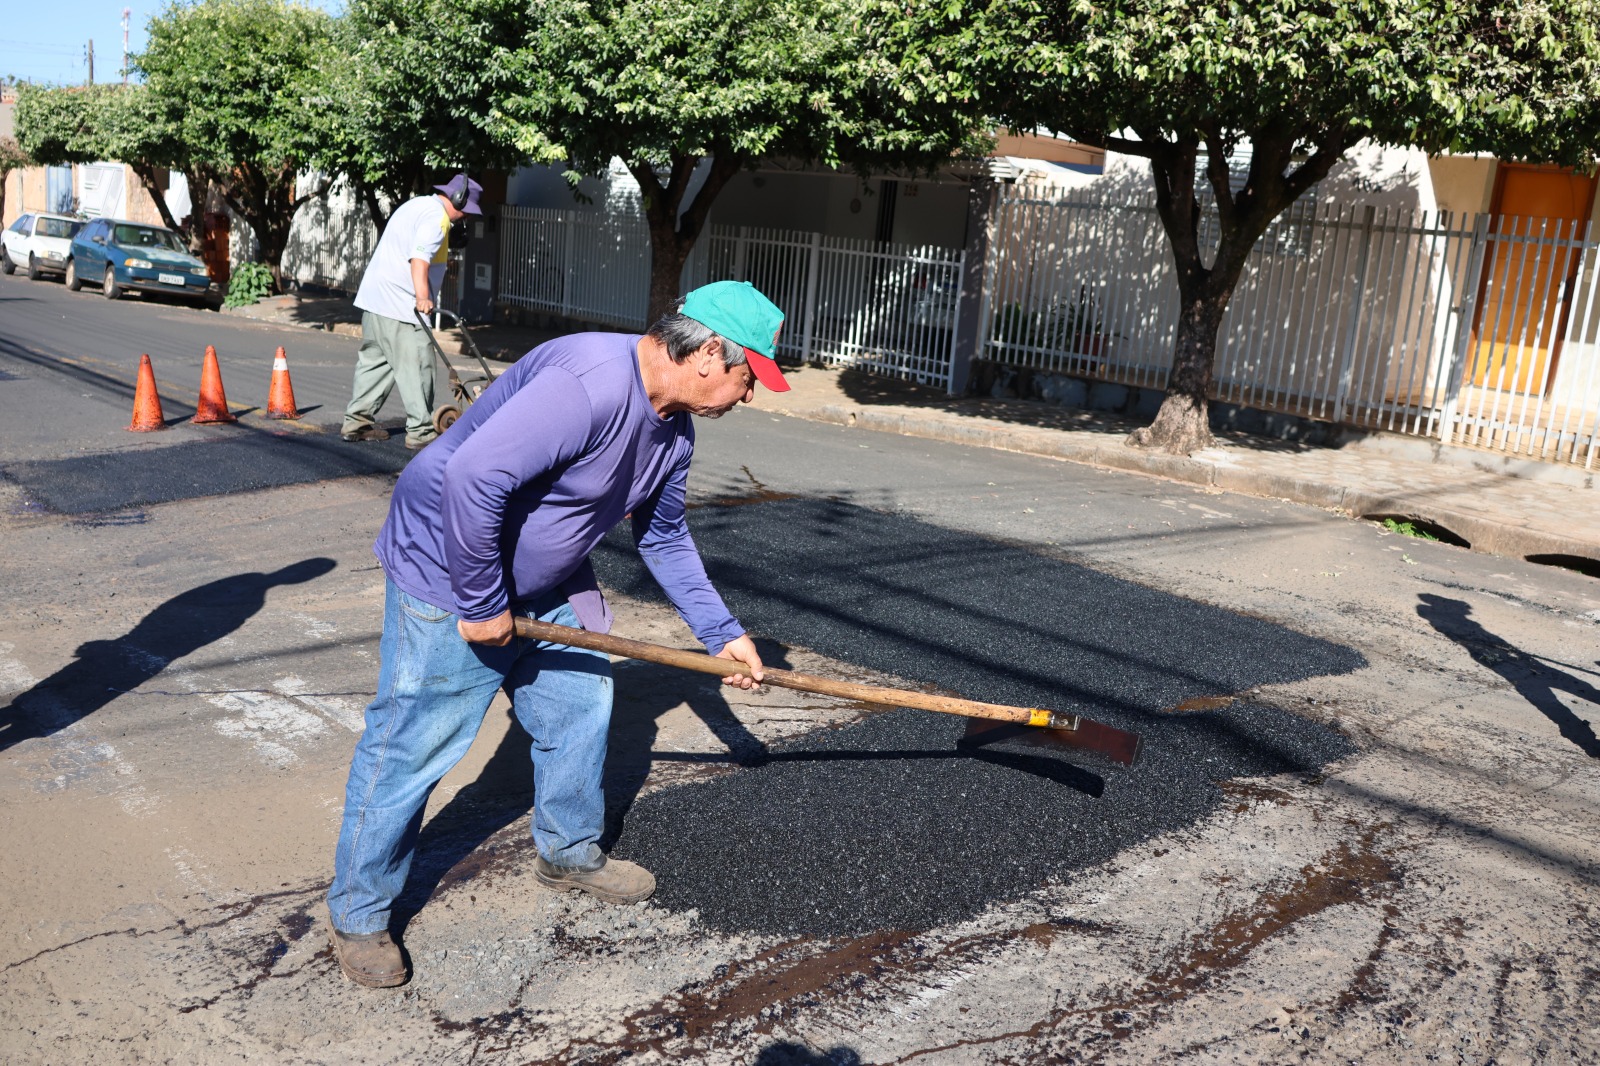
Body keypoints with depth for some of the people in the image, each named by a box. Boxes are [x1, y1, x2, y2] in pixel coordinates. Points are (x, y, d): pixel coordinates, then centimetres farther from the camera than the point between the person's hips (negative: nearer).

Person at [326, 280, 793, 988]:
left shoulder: (674, 431, 0)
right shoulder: (591, 384, -33)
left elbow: (664, 539, 14)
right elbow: (471, 478, -37)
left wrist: (721, 633, 13)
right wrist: (483, 604, -26)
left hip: (549, 583, 9)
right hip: (449, 572, -9)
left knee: (581, 706, 16)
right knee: (411, 746, -1)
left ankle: (569, 853, 39)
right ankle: (358, 915, 18)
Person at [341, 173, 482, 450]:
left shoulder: (417, 204, 22)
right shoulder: (436, 216, -12)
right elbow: (420, 257, -26)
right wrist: (423, 297, -33)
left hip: (374, 297, 11)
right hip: (400, 304, -10)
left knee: (374, 361, 15)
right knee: (416, 365, -8)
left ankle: (357, 421, 19)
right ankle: (421, 431, -8)